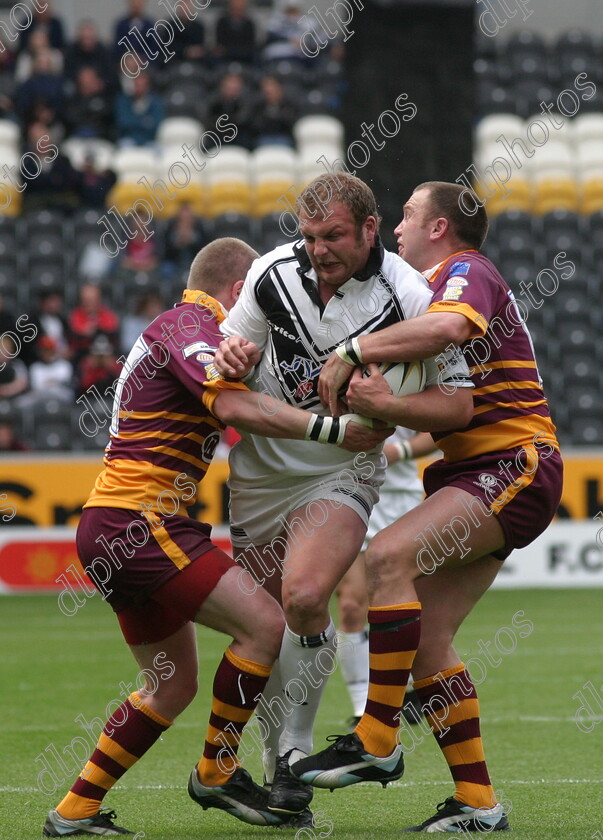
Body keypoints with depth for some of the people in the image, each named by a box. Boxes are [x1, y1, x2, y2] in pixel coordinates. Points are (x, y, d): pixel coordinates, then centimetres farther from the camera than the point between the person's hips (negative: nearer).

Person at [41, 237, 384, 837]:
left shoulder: (177, 326, 21)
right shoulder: (189, 325, -11)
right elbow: (234, 406, -27)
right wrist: (330, 428, -28)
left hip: (115, 532, 11)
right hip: (137, 522, -11)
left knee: (173, 685, 15)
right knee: (264, 623, -15)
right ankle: (216, 772, -3)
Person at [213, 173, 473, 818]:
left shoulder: (407, 295, -17)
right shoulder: (274, 272, -8)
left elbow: (457, 403, -15)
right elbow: (233, 349, 6)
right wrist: (232, 355, -18)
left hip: (342, 470, -4)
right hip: (260, 467, 4)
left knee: (305, 597, -26)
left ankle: (296, 746, -10)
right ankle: (275, 757, 24)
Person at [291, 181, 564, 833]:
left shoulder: (467, 271, -7)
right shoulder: (437, 288, 24)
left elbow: (448, 326, -32)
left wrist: (351, 353, -24)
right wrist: (379, 402, -6)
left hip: (515, 466, -10)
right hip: (472, 470, 10)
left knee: (389, 556, -26)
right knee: (425, 644, 1)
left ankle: (376, 741, -25)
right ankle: (477, 804, 3)